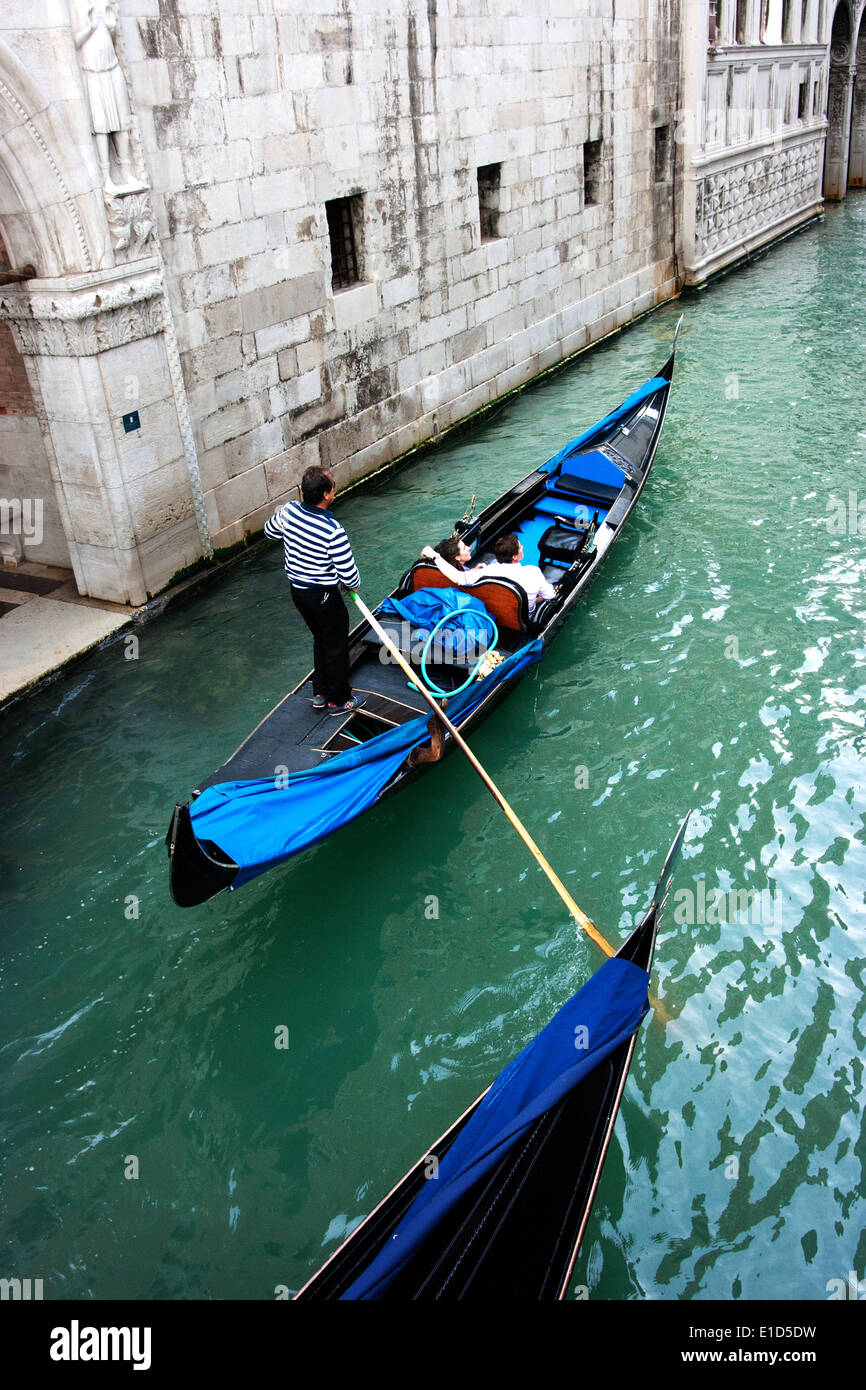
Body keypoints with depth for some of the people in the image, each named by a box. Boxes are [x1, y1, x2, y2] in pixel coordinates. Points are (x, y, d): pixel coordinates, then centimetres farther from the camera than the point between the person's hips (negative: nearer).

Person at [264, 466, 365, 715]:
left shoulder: (288, 511, -10)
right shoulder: (332, 530, -29)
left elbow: (270, 531, 13)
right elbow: (348, 571, -23)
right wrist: (353, 584, -1)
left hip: (297, 590, 7)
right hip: (323, 596, -7)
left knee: (321, 639, 26)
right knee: (336, 646, 13)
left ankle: (320, 694, 38)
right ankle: (338, 701, 28)